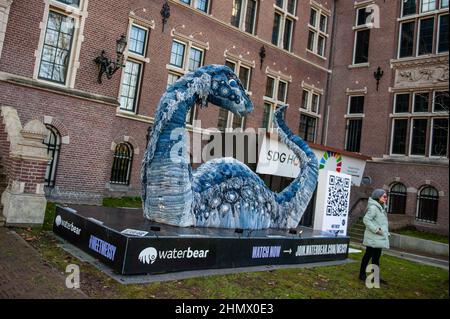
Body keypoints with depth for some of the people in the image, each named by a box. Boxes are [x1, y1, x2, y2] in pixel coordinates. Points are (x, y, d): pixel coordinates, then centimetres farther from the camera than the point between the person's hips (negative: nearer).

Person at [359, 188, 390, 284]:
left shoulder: (381, 208, 15)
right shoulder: (373, 207, -16)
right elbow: (366, 219, -24)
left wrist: (386, 232, 13)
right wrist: (376, 229, -24)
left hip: (379, 238, 9)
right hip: (373, 238, -9)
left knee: (376, 256, 13)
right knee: (368, 255, 1)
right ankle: (362, 274, 13)